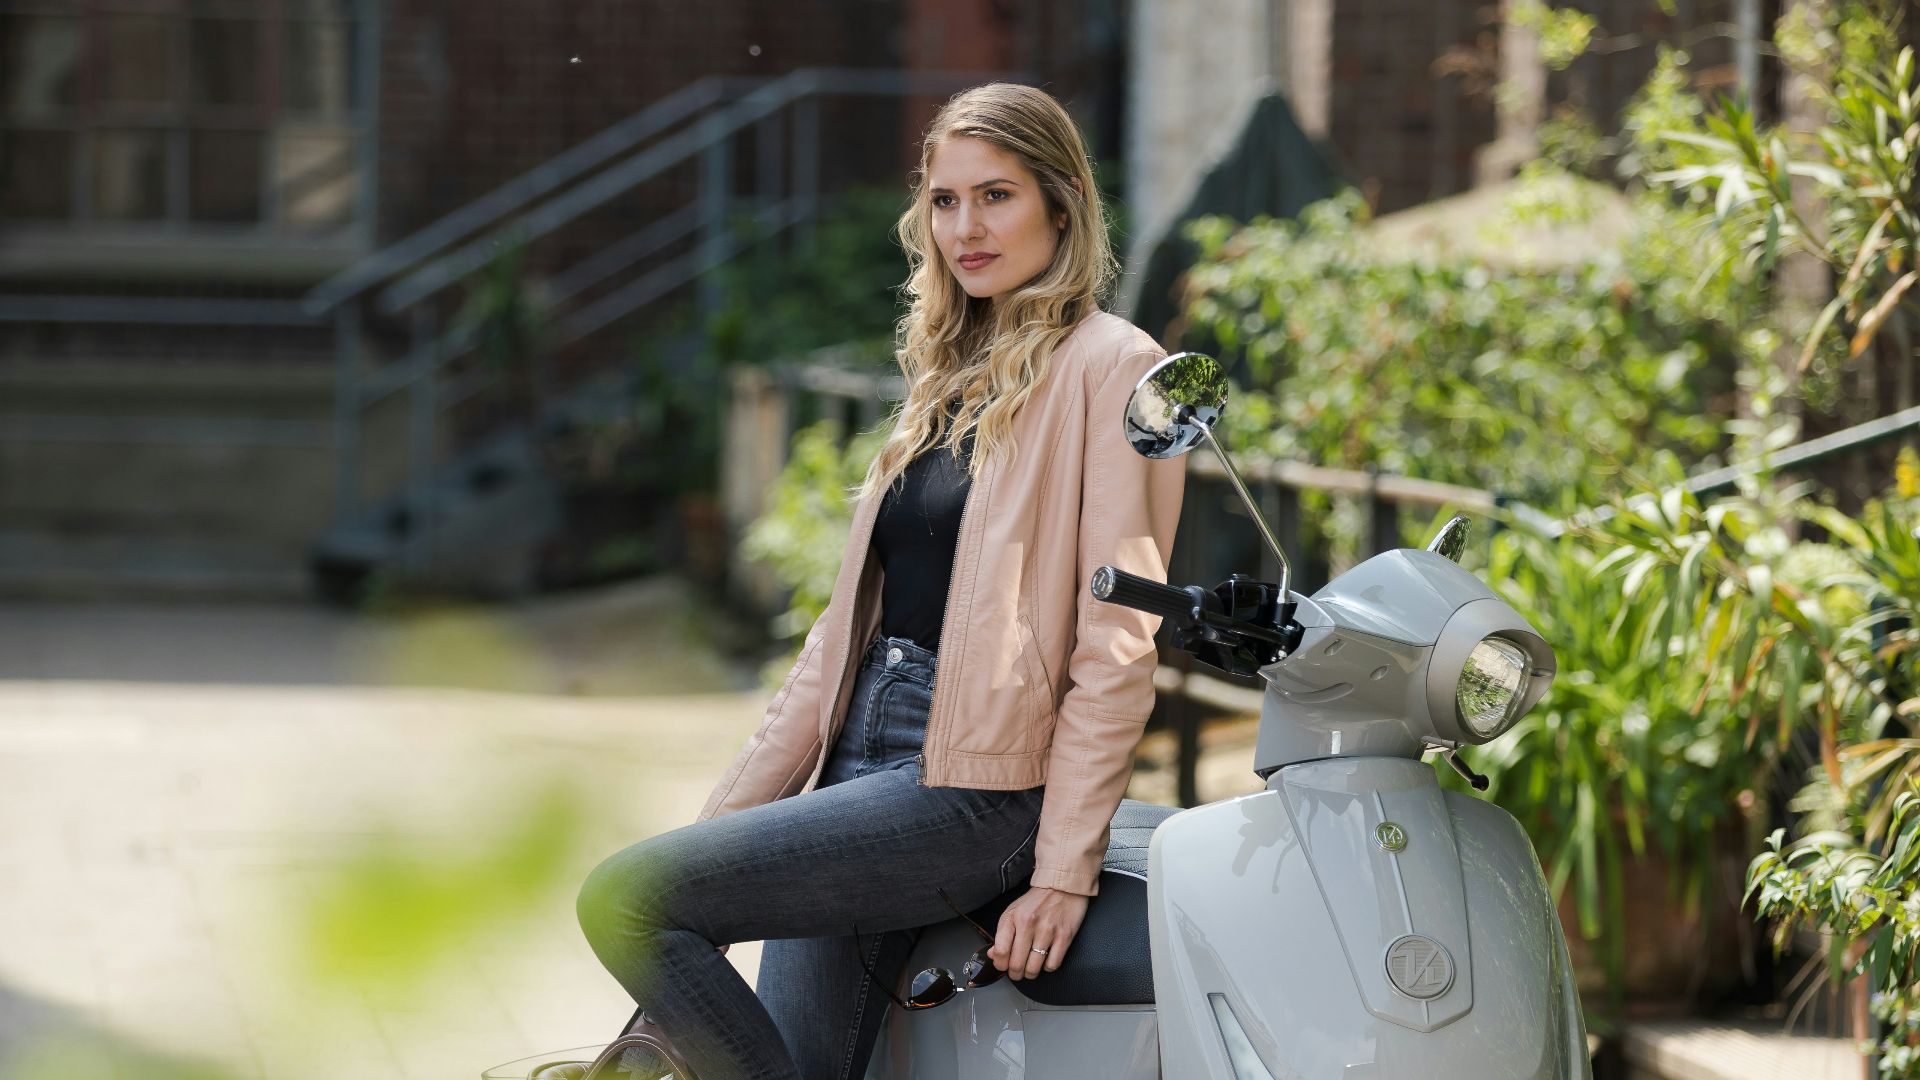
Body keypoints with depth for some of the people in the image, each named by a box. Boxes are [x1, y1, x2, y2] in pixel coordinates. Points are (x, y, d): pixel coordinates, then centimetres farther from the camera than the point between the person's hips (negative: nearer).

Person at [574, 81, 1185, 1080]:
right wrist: (730, 812, 13)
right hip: (862, 763, 7)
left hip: (979, 789, -7)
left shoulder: (1109, 368, -4)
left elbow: (1118, 642, -11)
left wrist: (1063, 869, -17)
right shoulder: (951, 380, 21)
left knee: (624, 901, -18)